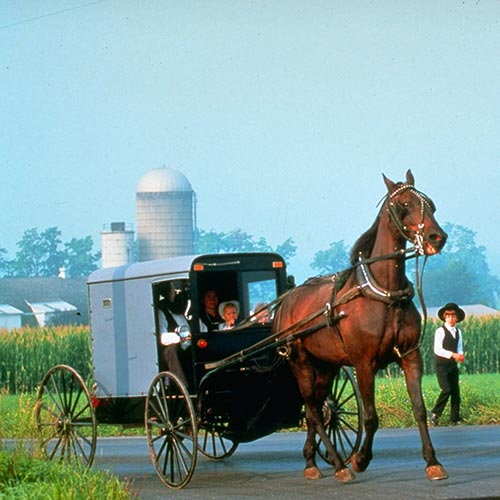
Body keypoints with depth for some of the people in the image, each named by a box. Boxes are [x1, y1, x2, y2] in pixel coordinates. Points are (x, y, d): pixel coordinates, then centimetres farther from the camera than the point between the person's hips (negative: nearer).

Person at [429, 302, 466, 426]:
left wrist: (460, 356, -6)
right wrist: (453, 355, -24)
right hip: (441, 364, -6)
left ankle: (455, 418, 11)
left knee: (456, 391, 4)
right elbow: (438, 349, -16)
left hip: (453, 364, 6)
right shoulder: (440, 331, -9)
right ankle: (435, 414, 0)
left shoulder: (458, 332, 11)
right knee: (447, 389, -17)